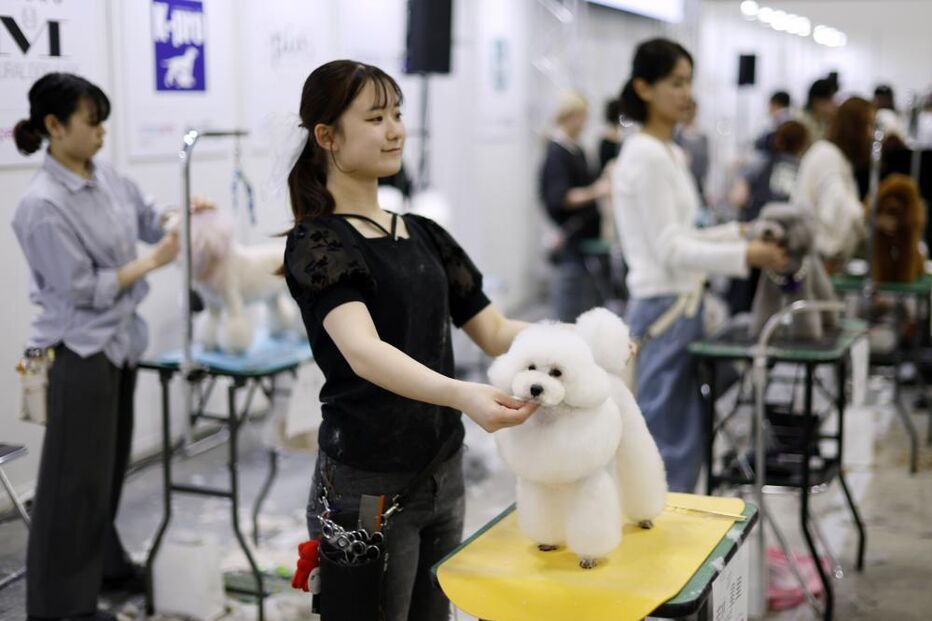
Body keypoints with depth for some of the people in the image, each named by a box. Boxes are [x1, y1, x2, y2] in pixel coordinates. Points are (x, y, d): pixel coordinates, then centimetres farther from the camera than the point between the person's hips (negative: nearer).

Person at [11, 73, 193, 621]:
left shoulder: (106, 176, 3)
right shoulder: (43, 205, -20)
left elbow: (150, 222, 17)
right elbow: (84, 289, -20)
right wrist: (152, 263, -14)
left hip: (119, 341, 8)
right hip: (79, 352, -8)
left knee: (111, 464, 20)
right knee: (77, 476, 0)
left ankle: (104, 563, 38)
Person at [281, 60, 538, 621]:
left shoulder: (426, 235, 9)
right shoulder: (317, 244, -13)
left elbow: (495, 331, 8)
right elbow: (363, 352, -29)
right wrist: (461, 395, -46)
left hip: (443, 473, 7)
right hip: (367, 485, -7)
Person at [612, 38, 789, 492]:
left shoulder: (670, 153, 15)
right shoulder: (645, 155, -15)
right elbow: (669, 251, -18)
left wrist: (738, 233, 9)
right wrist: (743, 255, -25)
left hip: (682, 306, 10)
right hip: (664, 308, -10)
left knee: (684, 443, 14)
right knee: (670, 449, -4)